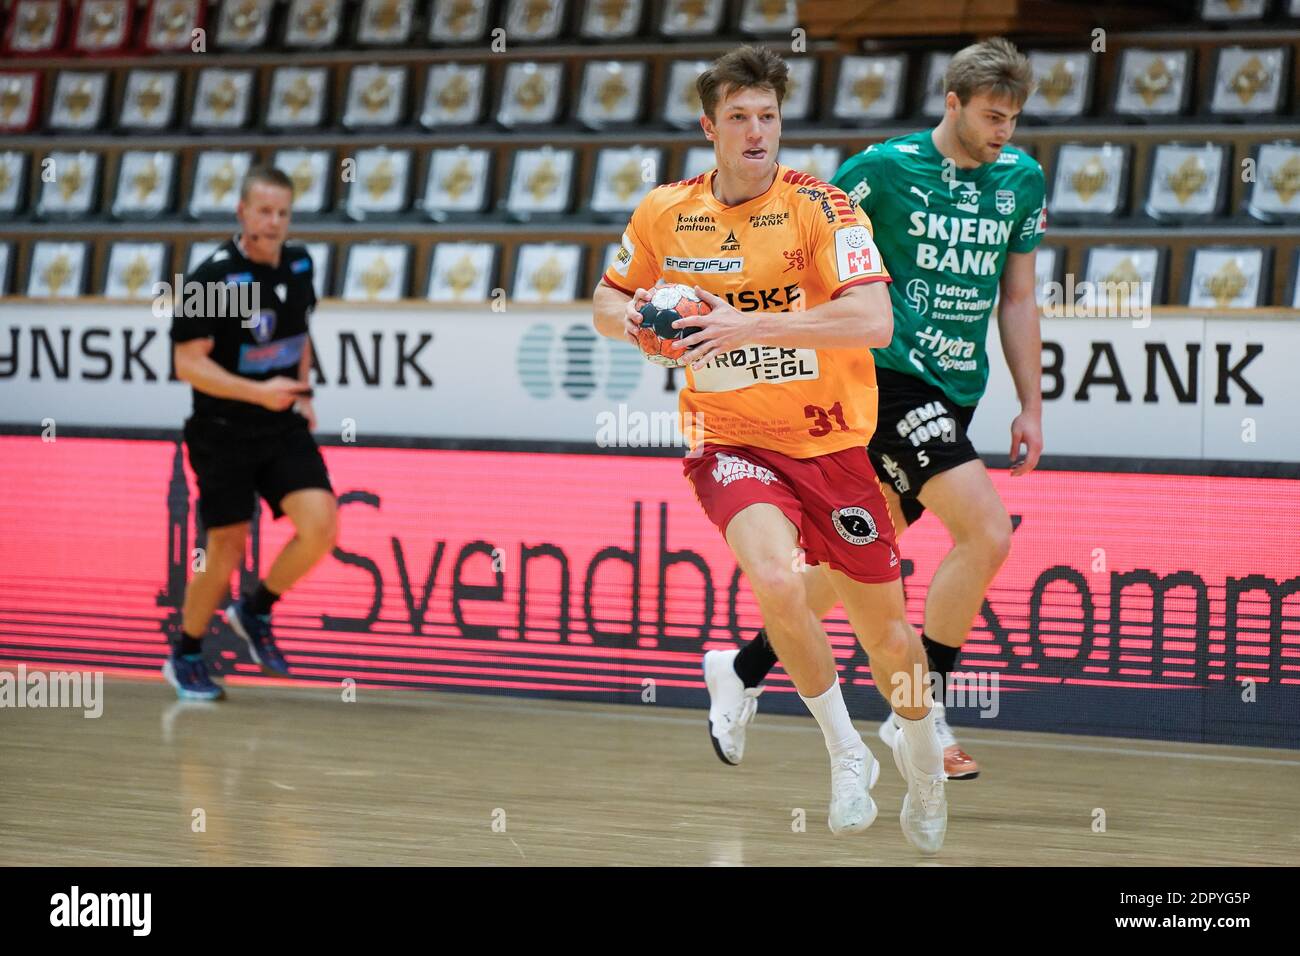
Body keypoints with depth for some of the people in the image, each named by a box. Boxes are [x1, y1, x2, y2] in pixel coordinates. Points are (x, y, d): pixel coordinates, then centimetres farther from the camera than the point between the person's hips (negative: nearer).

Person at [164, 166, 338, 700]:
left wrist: (302, 392, 13)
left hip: (284, 430, 5)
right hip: (223, 435, -5)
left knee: (321, 525, -14)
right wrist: (259, 392, -27)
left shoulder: (298, 264, 4)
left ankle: (256, 612, 10)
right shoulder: (214, 277, -16)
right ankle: (185, 658, 22)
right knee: (226, 555, 0)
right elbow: (188, 363, -17)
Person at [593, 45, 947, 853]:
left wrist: (751, 325, -33)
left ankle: (922, 757, 42)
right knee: (777, 580, -29)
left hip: (833, 442, 0)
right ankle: (846, 753, -7)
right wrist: (622, 313, -10)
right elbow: (608, 301, 15)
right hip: (730, 443, 1)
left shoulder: (822, 208, -13)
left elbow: (874, 321, -26)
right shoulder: (665, 213, -2)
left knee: (885, 628, 9)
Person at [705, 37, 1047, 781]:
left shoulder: (1022, 179, 7)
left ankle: (745, 670, 32)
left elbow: (1017, 300, 14)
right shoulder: (885, 168, -9)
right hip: (891, 374, -6)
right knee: (989, 533, -19)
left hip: (955, 389, 6)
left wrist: (1032, 407, 12)